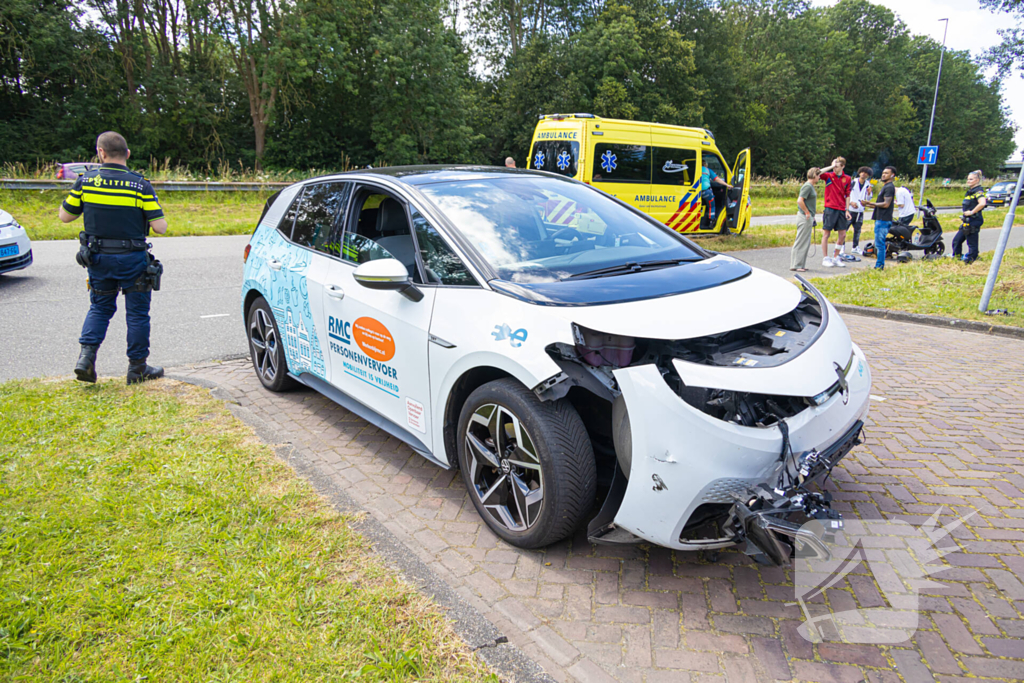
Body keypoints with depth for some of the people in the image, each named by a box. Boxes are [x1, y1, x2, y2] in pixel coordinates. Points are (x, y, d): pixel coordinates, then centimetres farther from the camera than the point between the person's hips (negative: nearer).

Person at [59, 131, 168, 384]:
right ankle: (137, 368, 15)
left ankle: (86, 356, 7)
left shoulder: (86, 181, -3)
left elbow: (65, 216, 5)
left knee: (100, 308, 21)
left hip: (97, 258, 3)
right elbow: (160, 227, -14)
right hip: (132, 259, -3)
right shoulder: (140, 185, -11)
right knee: (137, 312, 8)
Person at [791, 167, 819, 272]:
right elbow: (800, 201, -24)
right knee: (801, 242, -5)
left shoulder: (810, 186, 16)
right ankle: (796, 265, -1)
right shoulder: (807, 186, -14)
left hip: (808, 217, 10)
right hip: (805, 217, -10)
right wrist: (807, 212, -17)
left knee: (806, 242, 13)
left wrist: (812, 216, 18)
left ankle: (801, 264, 19)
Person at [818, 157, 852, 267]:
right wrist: (831, 166, -14)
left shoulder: (847, 179, 8)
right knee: (826, 233, 0)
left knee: (842, 235, 5)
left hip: (841, 210, 4)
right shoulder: (829, 176, 0)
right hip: (830, 209, -4)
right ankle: (825, 258, 8)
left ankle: (836, 257, 19)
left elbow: (847, 195, 10)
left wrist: (847, 210, 5)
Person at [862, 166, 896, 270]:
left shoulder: (889, 187, -11)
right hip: (881, 219, 11)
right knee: (879, 244, 13)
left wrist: (871, 203, -15)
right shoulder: (886, 186, 21)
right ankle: (880, 265, 18)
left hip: (883, 220, -11)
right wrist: (869, 205, 18)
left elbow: (886, 204, -19)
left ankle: (879, 266, -7)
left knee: (879, 244, -9)